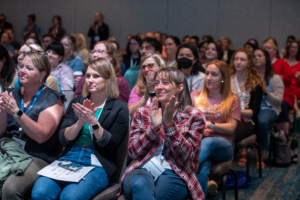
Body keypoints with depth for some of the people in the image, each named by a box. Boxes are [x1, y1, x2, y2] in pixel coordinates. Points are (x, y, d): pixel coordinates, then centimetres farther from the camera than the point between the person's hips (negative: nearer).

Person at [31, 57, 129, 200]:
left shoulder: (119, 108, 4)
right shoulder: (77, 102, 16)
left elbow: (111, 146, -3)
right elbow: (63, 139, 8)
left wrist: (93, 121, -15)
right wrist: (81, 121, -10)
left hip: (98, 166, -3)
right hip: (68, 160, 4)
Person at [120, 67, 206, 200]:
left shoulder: (194, 116, 6)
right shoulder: (142, 113, 13)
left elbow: (184, 156, -5)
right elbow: (133, 152, 4)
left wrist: (169, 123, -14)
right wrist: (153, 127, -10)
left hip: (175, 174, -2)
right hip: (142, 170, 2)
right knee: (140, 185, -37)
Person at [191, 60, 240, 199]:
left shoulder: (232, 100, 14)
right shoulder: (196, 95, 20)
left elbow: (231, 128, 4)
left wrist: (210, 125, -12)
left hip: (221, 145, -1)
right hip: (196, 142, 1)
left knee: (208, 142, -41)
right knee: (203, 169, -38)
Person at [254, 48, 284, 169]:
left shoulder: (275, 78, 7)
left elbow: (279, 100, 0)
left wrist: (266, 92, -15)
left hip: (269, 109, -2)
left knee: (262, 121, -38)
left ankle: (260, 156, -23)